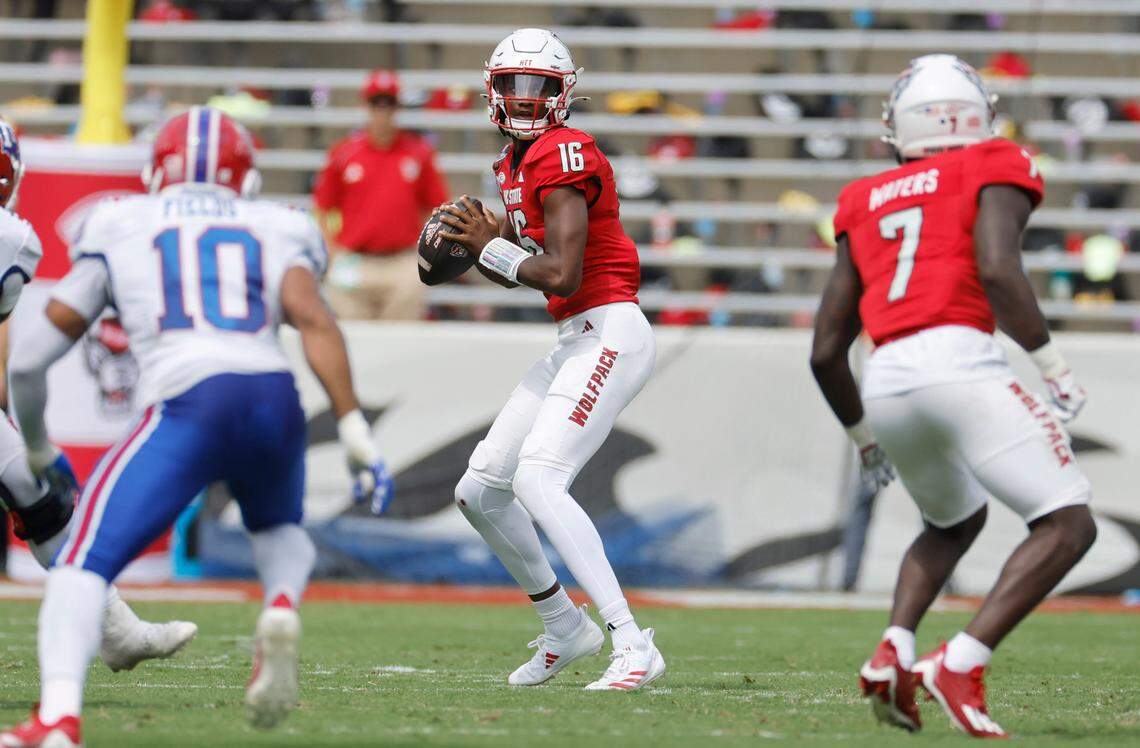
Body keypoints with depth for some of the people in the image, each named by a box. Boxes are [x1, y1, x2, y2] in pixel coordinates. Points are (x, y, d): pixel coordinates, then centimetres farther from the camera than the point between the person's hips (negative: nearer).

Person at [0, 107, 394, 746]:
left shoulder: (120, 230, 22)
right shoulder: (277, 232, 23)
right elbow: (312, 317, 2)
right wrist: (355, 428, -4)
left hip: (189, 407, -3)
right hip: (277, 398, 3)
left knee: (85, 562, -4)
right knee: (279, 530, 32)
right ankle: (282, 605, -3)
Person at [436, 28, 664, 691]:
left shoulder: (564, 157, -15)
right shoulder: (517, 160, 15)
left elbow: (560, 274, -23)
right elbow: (514, 266, 24)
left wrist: (489, 245, -10)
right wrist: (475, 241, 4)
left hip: (609, 334, -10)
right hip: (577, 343, 10)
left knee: (537, 481, -24)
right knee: (480, 490, 13)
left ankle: (634, 647, -28)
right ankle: (566, 628, 28)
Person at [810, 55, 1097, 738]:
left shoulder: (867, 205, 25)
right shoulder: (995, 173, 10)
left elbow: (826, 351, 23)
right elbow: (996, 270, -11)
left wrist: (863, 436, 36)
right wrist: (1052, 361, -3)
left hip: (886, 381, 6)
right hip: (959, 359, -6)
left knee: (957, 521, 30)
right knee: (1069, 526, -1)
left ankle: (895, 652, 7)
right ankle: (962, 664, -18)